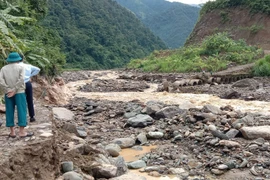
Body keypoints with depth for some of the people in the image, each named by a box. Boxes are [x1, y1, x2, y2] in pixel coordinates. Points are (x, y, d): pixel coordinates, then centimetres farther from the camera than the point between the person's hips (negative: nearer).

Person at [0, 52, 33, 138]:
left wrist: (8, 90, -7)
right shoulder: (20, 67, -1)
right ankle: (22, 132, -1)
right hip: (19, 92, -3)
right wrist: (14, 90, -12)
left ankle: (12, 132, 11)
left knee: (10, 111, 8)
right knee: (21, 110, 1)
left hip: (8, 93, 3)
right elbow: (21, 80, -15)